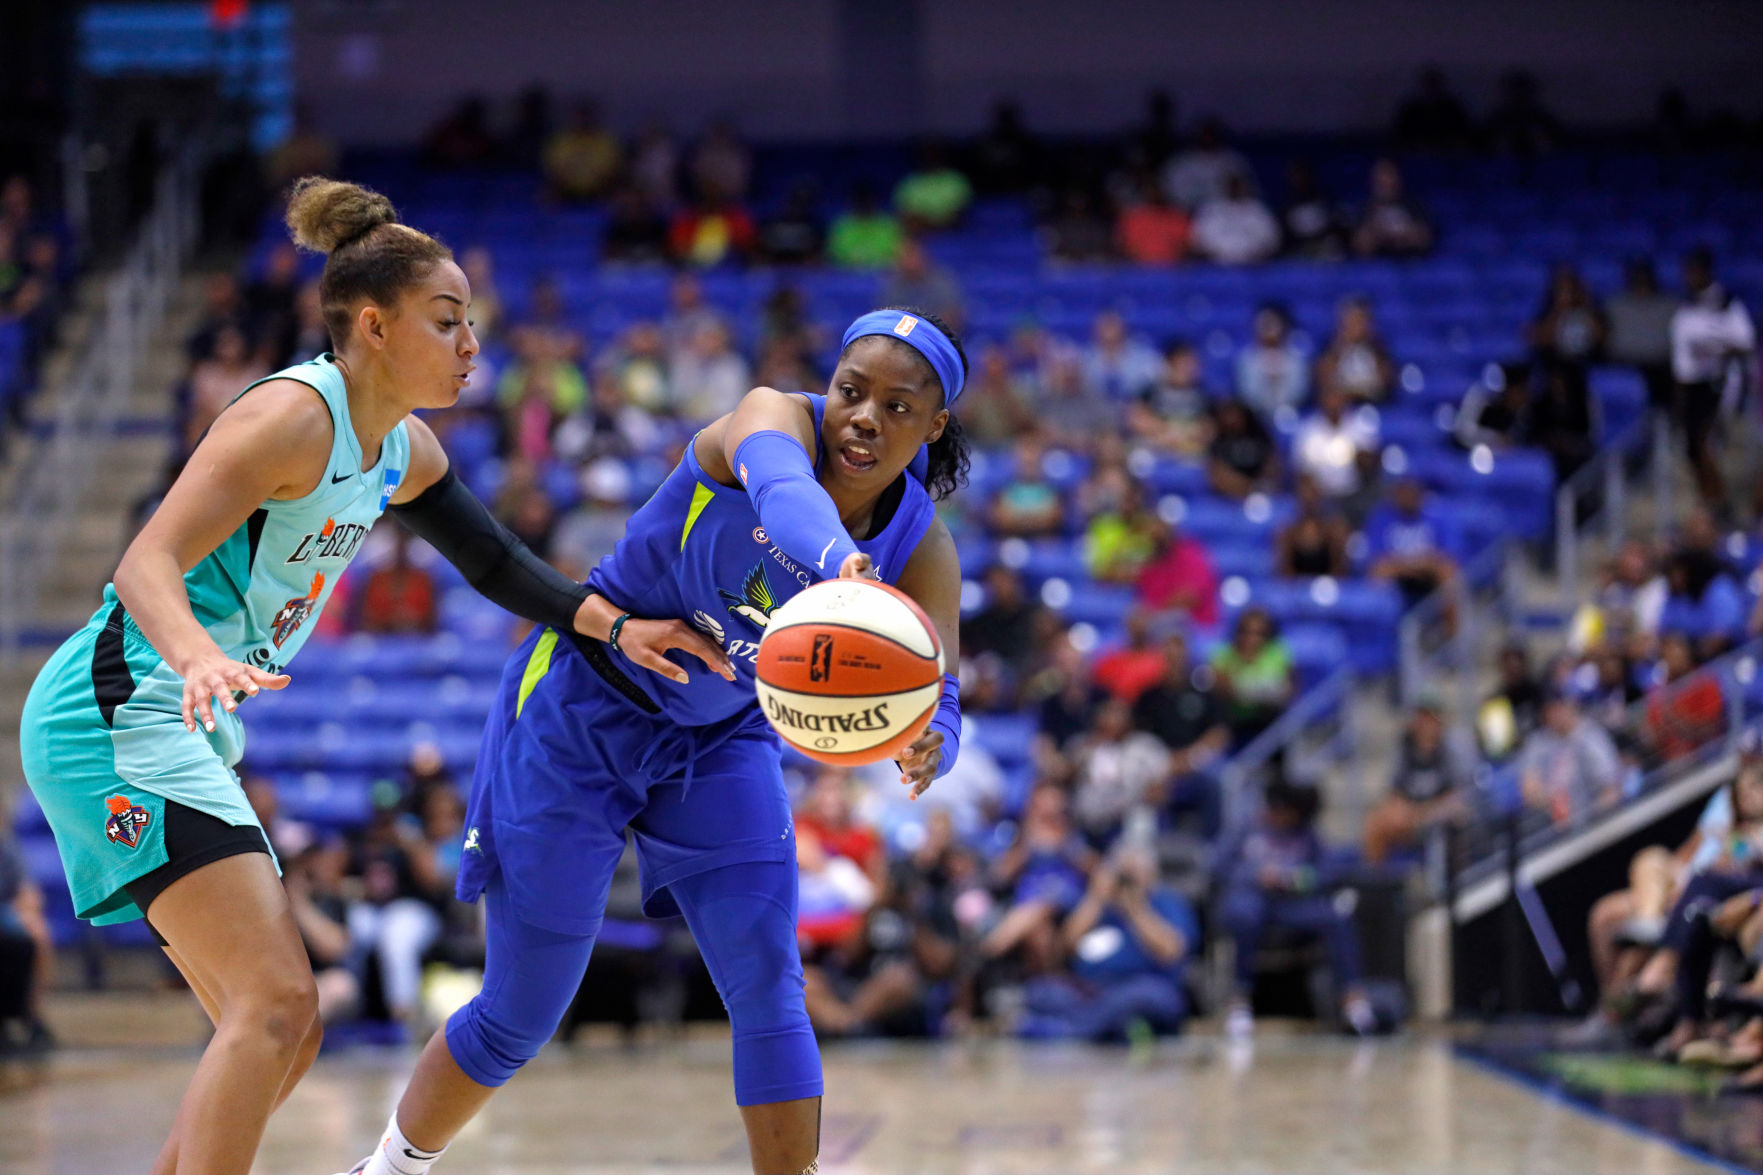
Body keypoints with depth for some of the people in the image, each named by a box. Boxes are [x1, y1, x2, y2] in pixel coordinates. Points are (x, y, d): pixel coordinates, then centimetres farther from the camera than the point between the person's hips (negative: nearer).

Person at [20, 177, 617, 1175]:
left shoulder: (404, 451, 11)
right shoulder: (294, 416, -16)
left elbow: (494, 561, 25)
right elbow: (147, 564, -26)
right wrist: (200, 659, -45)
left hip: (188, 733, 10)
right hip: (119, 716, -10)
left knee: (287, 1032, 10)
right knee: (275, 1004, -20)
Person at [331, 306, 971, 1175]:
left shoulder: (923, 554, -14)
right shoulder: (774, 419, -26)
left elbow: (935, 699, -28)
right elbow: (782, 496, -51)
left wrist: (925, 742, -54)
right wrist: (845, 570, -74)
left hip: (720, 743, 4)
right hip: (581, 719, -4)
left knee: (770, 995, -11)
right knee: (520, 1018, 3)